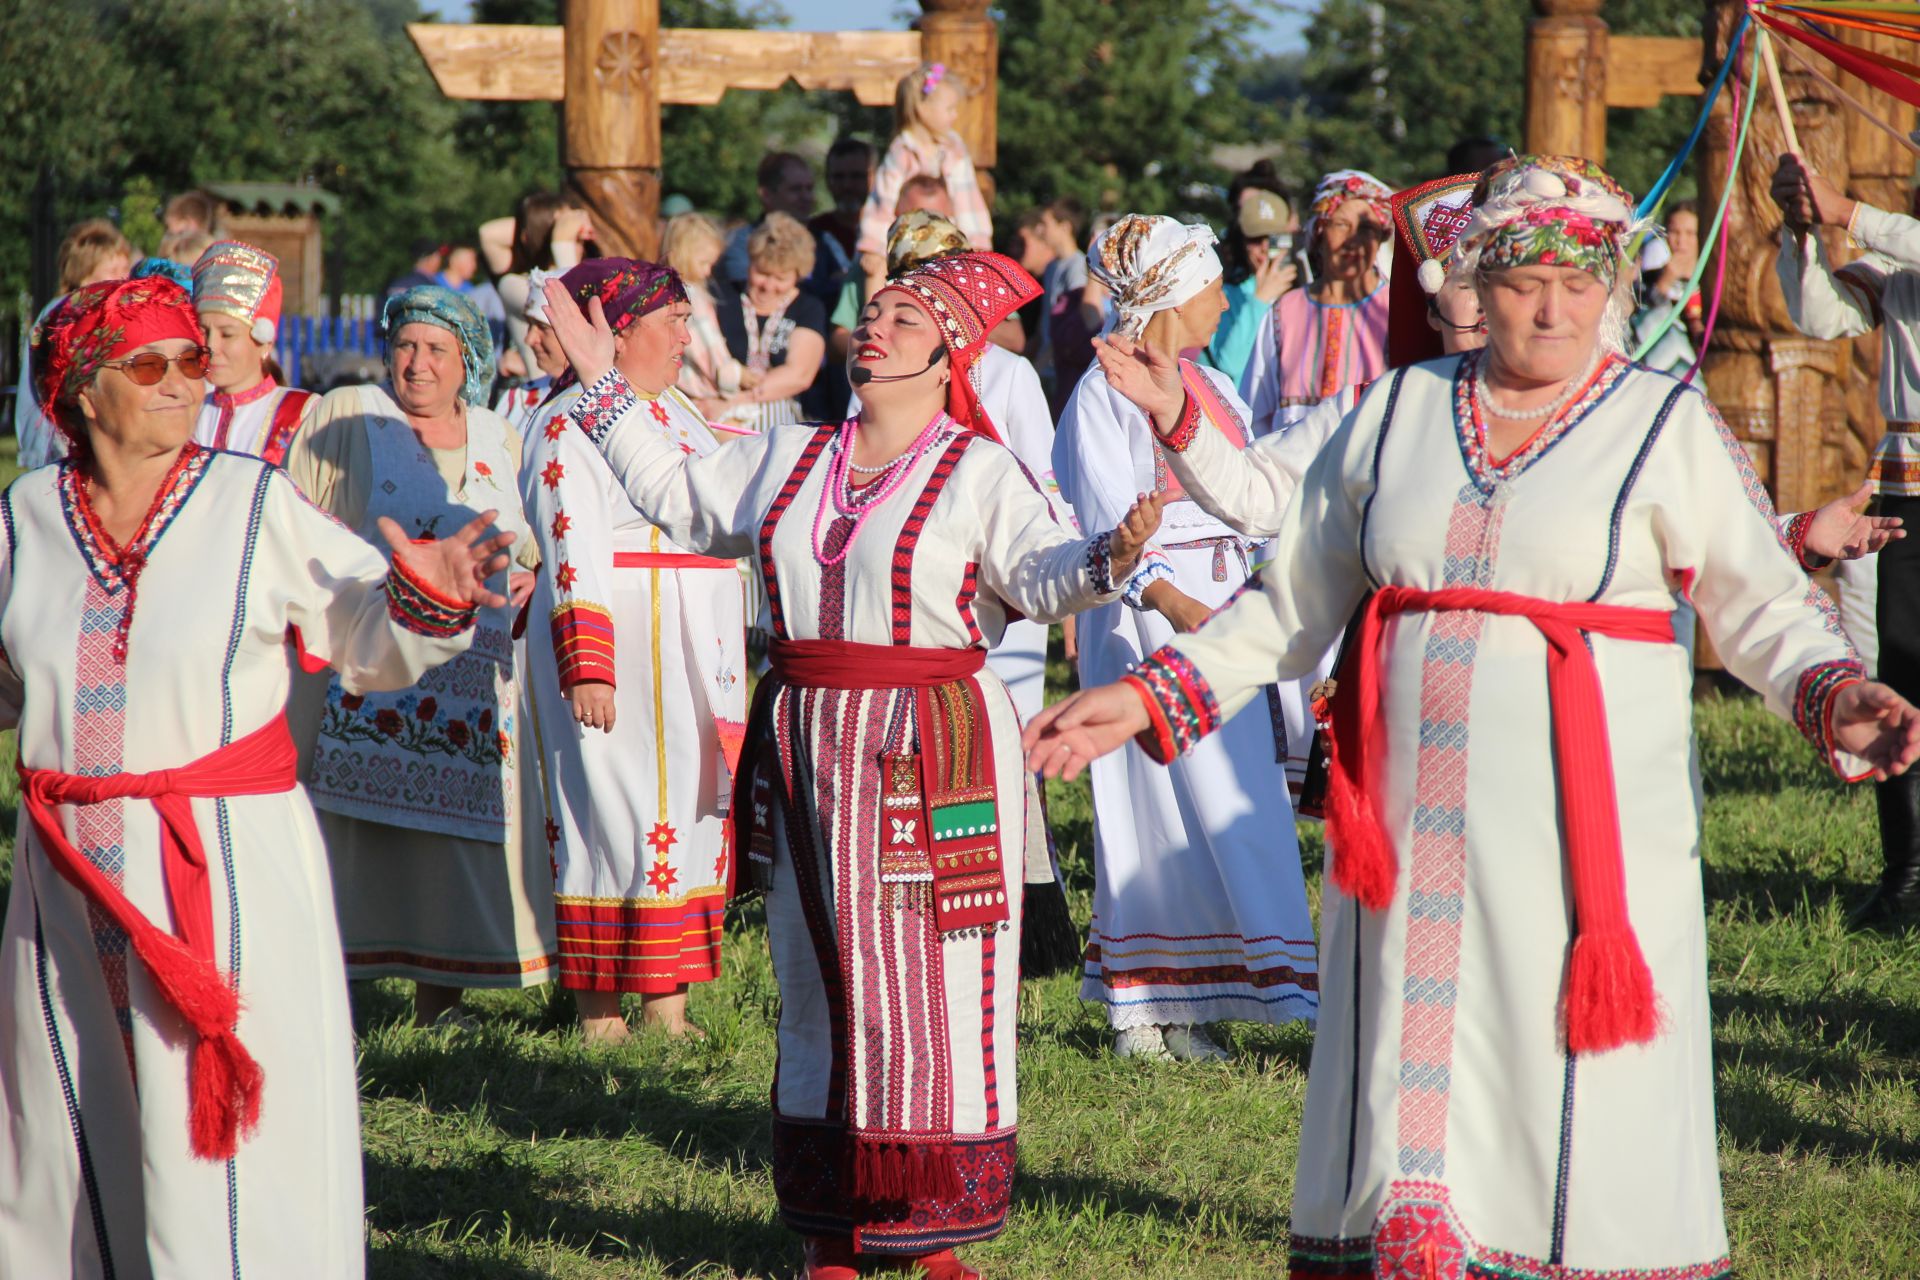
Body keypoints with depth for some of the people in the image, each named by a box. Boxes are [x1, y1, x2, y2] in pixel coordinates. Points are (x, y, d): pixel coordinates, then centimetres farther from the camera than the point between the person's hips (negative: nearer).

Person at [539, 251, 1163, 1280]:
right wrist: (604, 386, 22)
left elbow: (1039, 579, -14)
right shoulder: (787, 461, 14)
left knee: (926, 990, -6)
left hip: (931, 757, -5)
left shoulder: (979, 473, -3)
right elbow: (677, 498, 23)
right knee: (818, 982, 9)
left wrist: (1110, 556, -35)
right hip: (807, 746, 6)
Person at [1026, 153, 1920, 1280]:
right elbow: (1295, 598, 17)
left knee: (1579, 1093, -6)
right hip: (1413, 815, 4)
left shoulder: (1667, 425, 2)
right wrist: (1149, 700, 11)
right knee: (1407, 1070, 4)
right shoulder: (1398, 411, 12)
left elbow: (1764, 601, 1)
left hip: (1585, 819, -3)